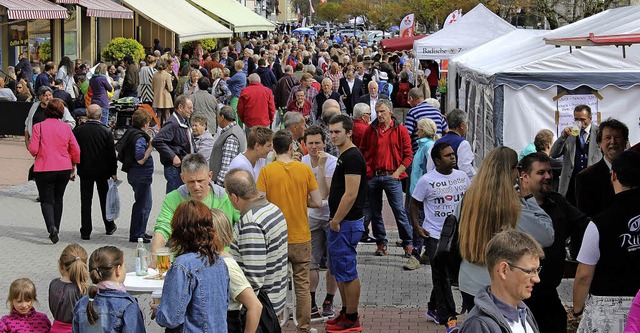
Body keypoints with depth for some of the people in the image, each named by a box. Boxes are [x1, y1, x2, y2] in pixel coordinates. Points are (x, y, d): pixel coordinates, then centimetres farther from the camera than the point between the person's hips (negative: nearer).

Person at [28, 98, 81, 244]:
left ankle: (52, 227, -21)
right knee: (58, 199, 18)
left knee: (46, 200, 2)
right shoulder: (66, 127, 0)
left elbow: (33, 149, -13)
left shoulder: (39, 127, -10)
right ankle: (56, 229, 21)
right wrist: (73, 167, 15)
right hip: (64, 169, 3)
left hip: (44, 169, -3)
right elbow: (76, 150, 2)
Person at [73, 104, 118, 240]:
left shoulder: (78, 131, -7)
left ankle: (85, 232, 2)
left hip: (85, 170, 0)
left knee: (86, 200, 4)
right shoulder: (106, 132, -10)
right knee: (105, 199, 15)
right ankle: (109, 226, 28)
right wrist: (114, 172, 1)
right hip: (102, 171, 0)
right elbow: (111, 154, -7)